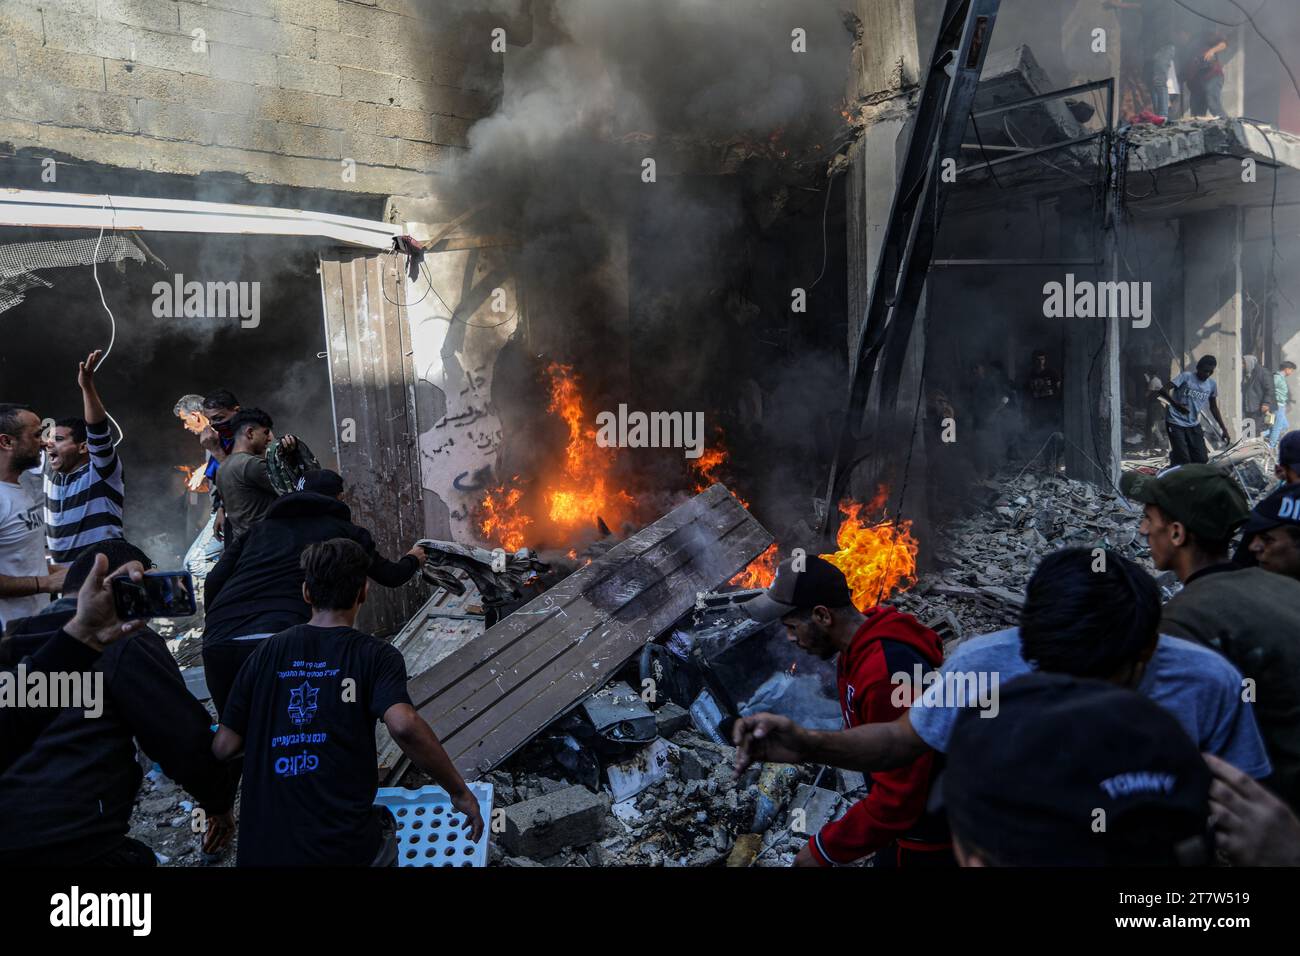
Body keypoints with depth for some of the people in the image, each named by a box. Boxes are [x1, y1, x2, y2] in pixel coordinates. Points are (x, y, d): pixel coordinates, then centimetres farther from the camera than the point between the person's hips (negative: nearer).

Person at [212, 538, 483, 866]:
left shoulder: (267, 652, 2)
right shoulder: (376, 655, -7)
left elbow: (224, 747, 2)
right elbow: (404, 725, -23)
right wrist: (460, 792, -12)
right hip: (345, 851, -2)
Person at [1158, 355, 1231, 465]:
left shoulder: (1212, 384, 6)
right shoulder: (1186, 377, -11)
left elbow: (1214, 408, 16)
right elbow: (1163, 390, -21)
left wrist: (1224, 429, 12)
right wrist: (1176, 404, -39)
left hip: (1194, 425, 6)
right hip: (1176, 423, -6)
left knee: (1202, 459, -1)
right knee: (1183, 460, -14)